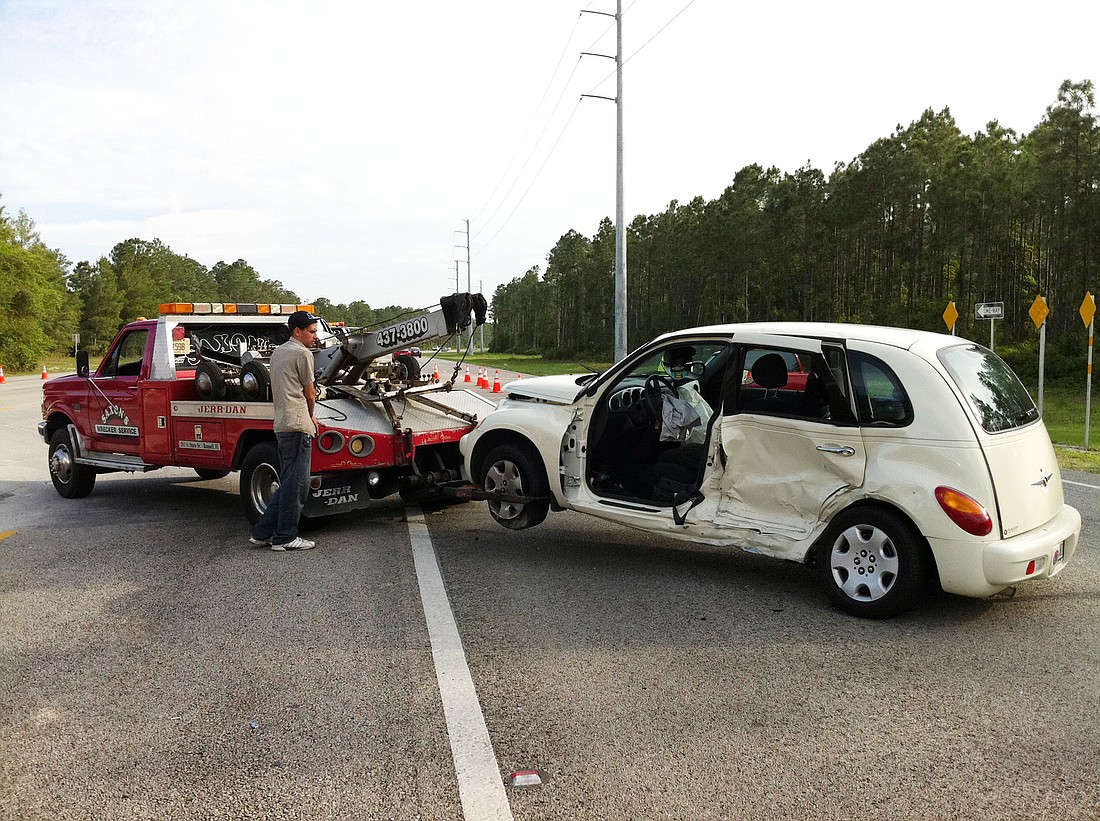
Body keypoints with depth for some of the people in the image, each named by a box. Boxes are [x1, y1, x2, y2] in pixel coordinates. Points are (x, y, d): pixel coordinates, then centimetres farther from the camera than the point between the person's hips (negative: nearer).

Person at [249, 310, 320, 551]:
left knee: (289, 483, 15)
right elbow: (310, 393, -1)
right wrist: (310, 415, 19)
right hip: (298, 424, -9)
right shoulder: (302, 353, -6)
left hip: (282, 424, 9)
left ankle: (263, 532, 16)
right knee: (297, 484, -4)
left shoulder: (277, 352, 21)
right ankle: (285, 538, 0)